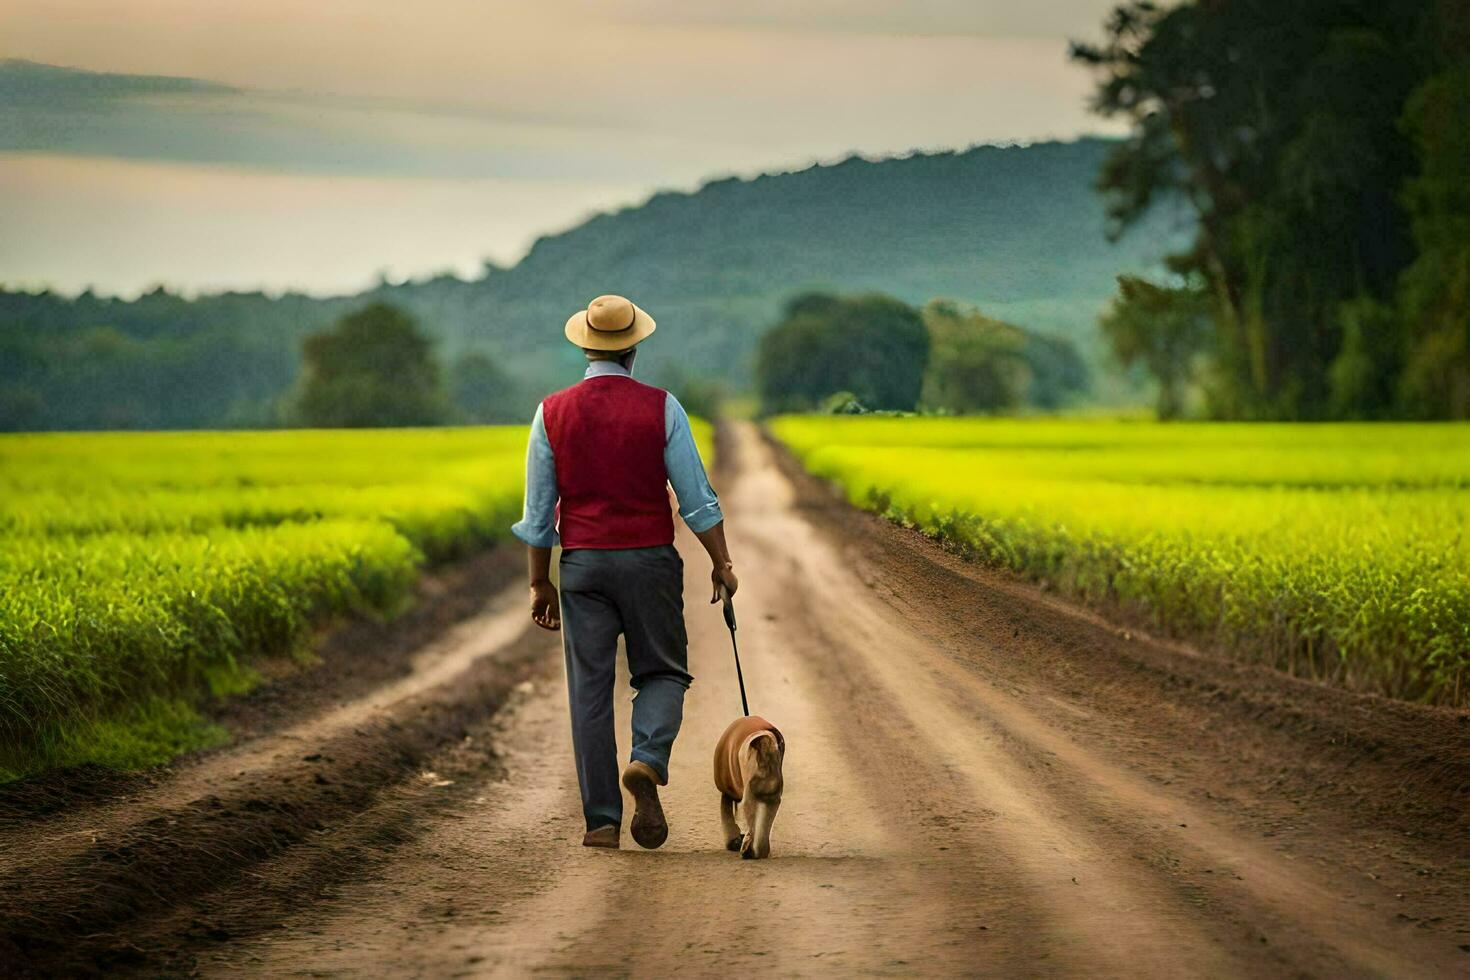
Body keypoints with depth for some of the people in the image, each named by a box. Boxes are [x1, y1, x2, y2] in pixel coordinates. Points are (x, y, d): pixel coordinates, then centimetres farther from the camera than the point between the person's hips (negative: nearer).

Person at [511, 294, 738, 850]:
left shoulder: (553, 413, 0)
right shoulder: (661, 408, -4)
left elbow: (538, 512, 3)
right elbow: (697, 497, -5)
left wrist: (540, 584, 11)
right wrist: (722, 563, 6)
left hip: (583, 563, 1)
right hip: (649, 560, -1)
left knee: (590, 690, 4)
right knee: (662, 673, 13)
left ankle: (602, 819, 2)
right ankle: (647, 762, -15)